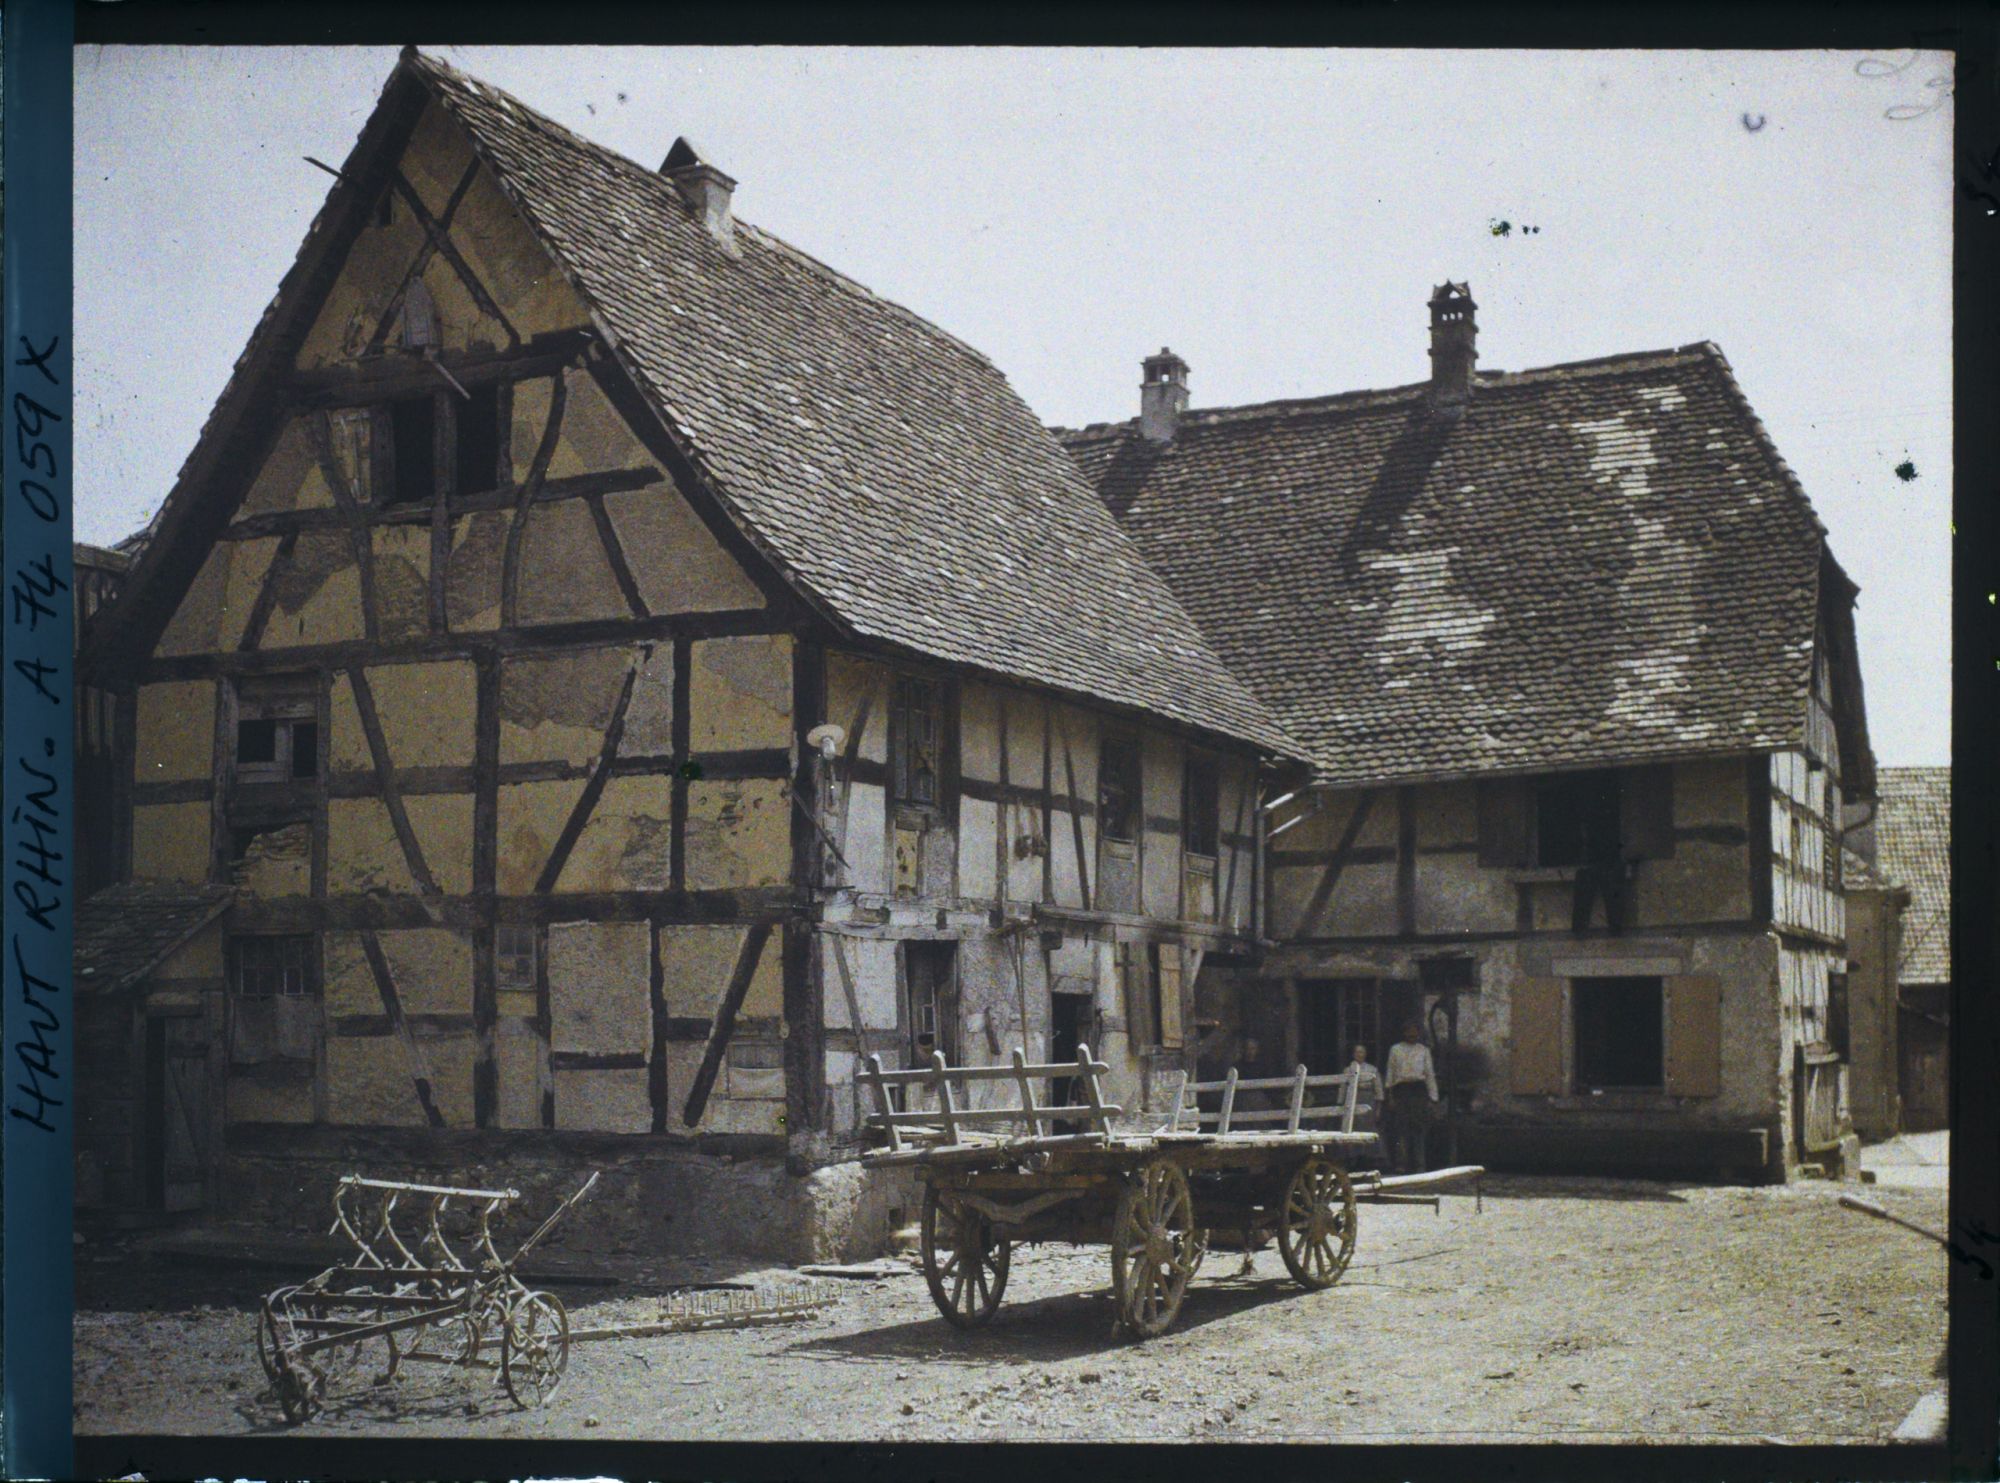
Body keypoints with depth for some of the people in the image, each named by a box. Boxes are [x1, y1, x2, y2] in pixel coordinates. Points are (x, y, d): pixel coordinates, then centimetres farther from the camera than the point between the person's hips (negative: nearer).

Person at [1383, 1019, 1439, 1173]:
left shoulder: (1424, 1050, 14)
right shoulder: (1395, 1049, 11)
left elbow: (1430, 1074, 13)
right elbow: (1390, 1073, 9)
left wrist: (1432, 1097, 7)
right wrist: (1390, 1095, 3)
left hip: (1419, 1089, 1)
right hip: (1401, 1089, -1)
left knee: (1419, 1130, -1)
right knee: (1401, 1127, -7)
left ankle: (1419, 1165, 3)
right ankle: (1400, 1164, -9)